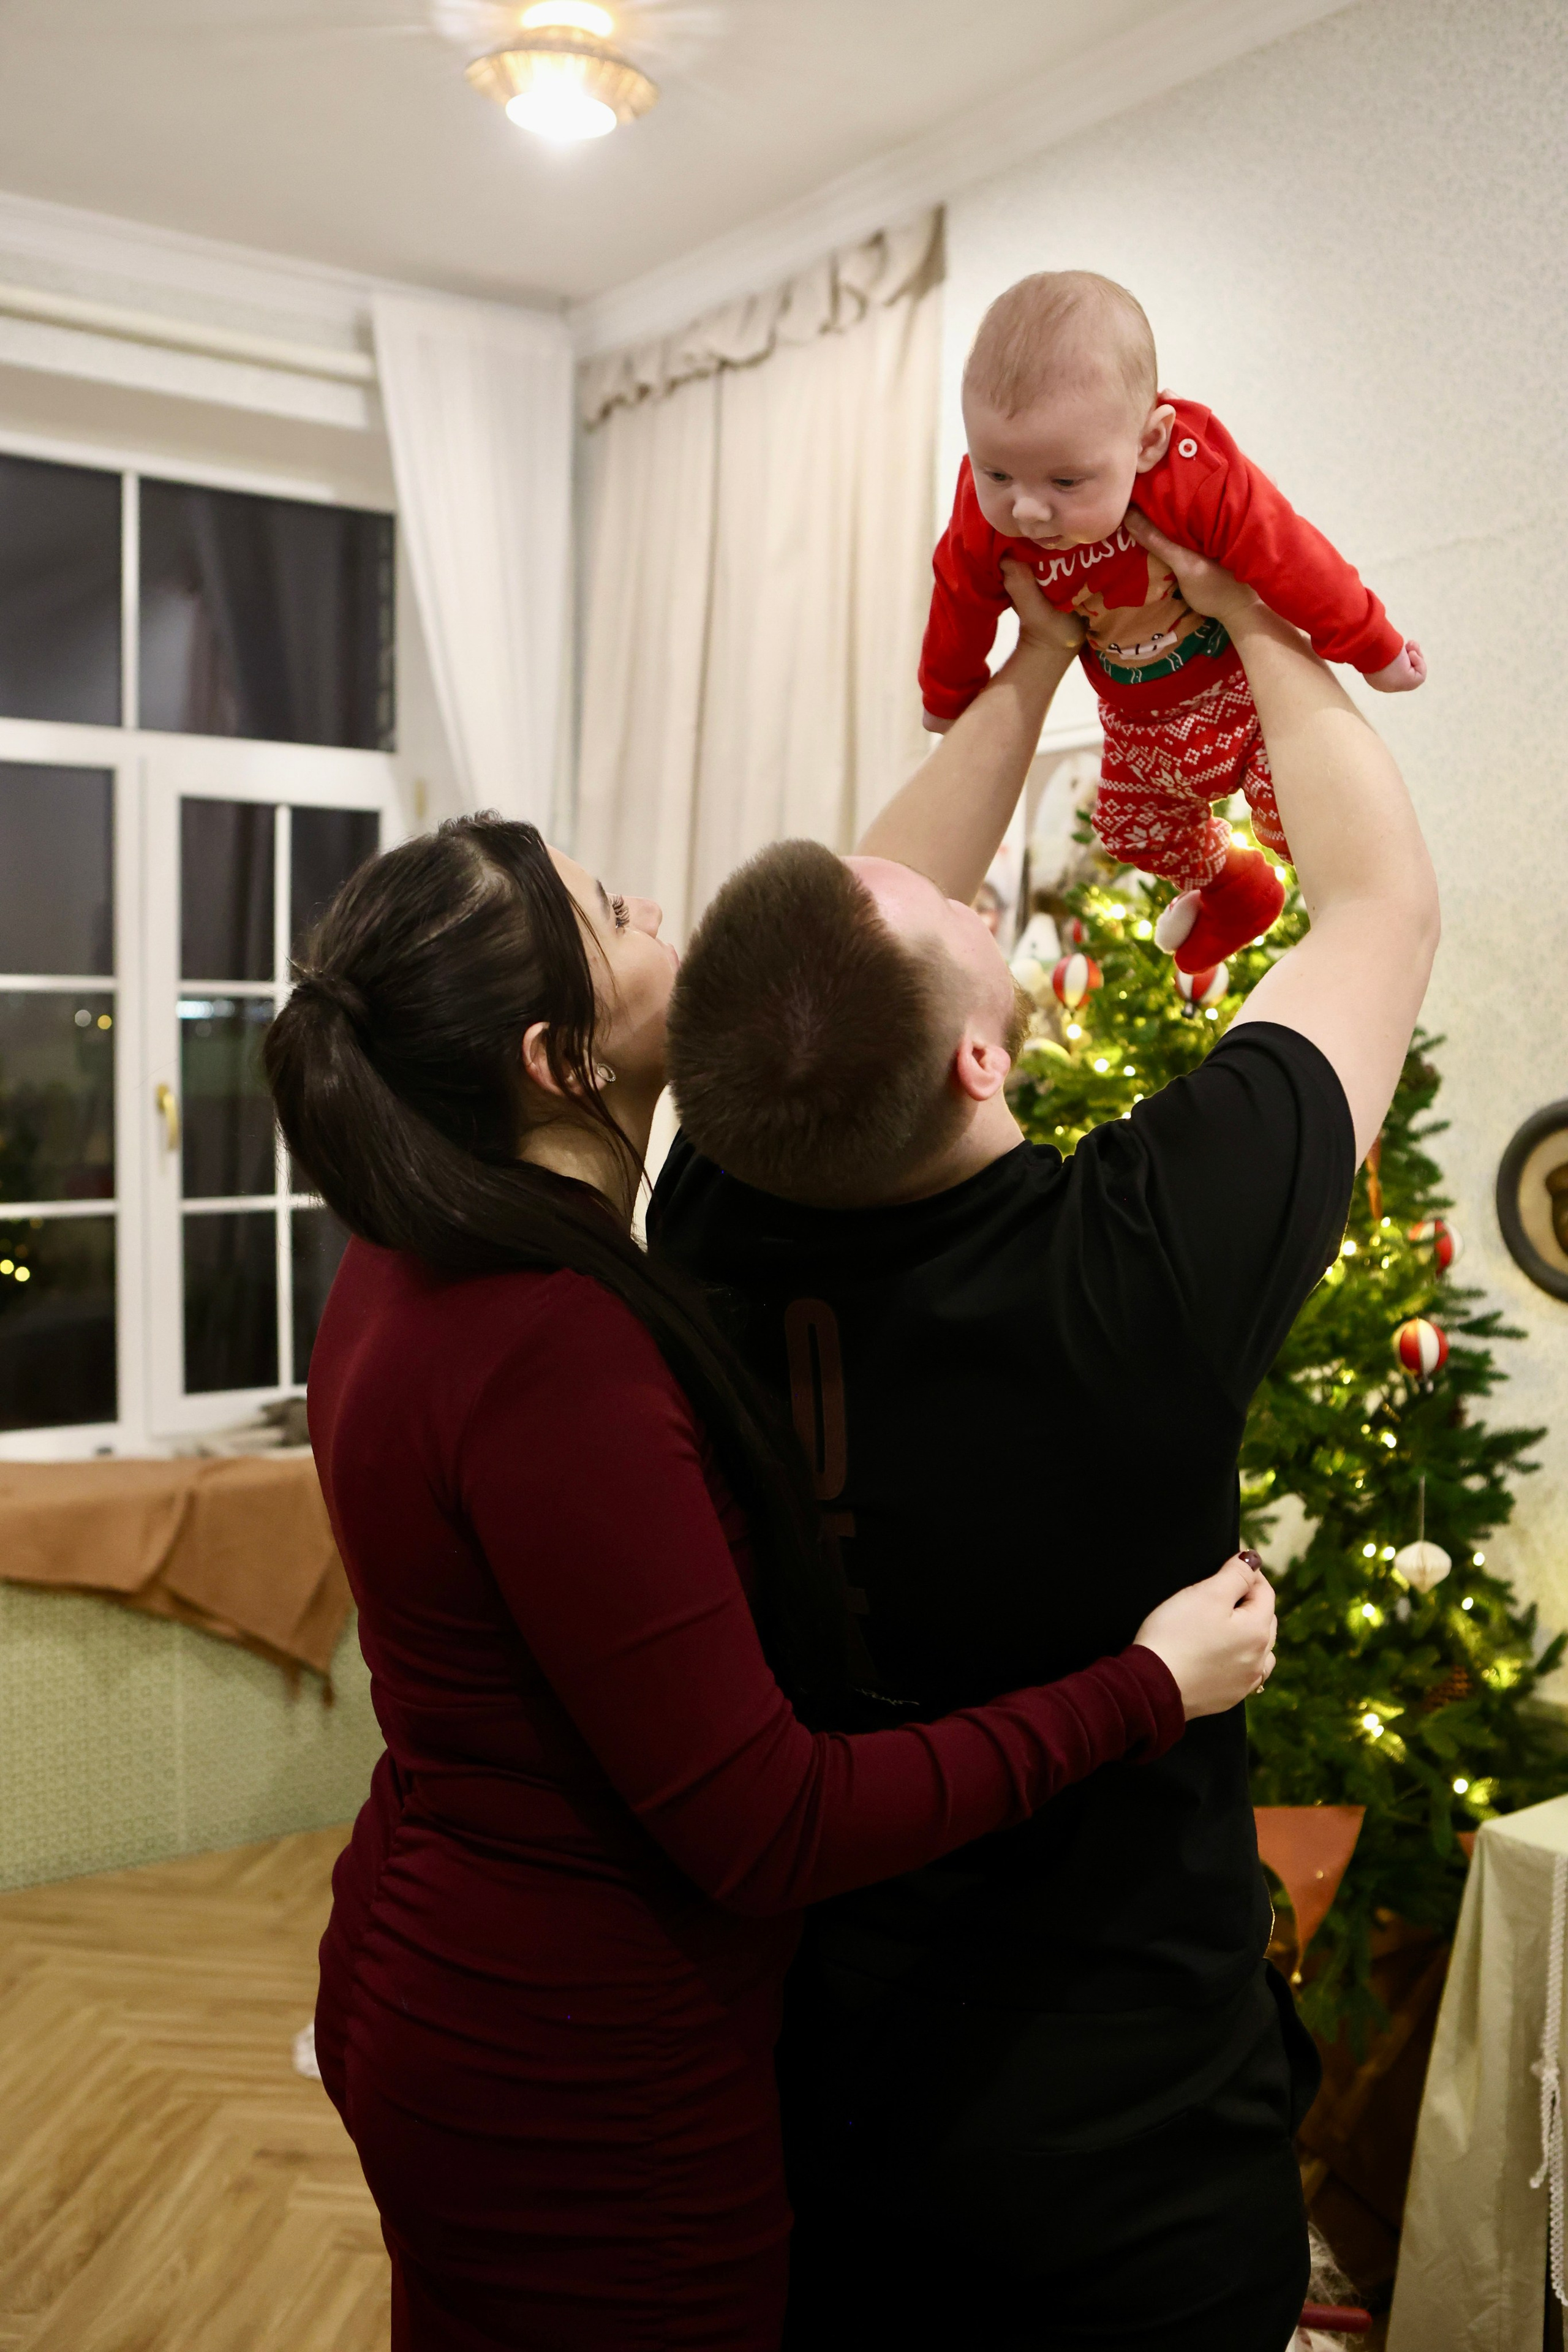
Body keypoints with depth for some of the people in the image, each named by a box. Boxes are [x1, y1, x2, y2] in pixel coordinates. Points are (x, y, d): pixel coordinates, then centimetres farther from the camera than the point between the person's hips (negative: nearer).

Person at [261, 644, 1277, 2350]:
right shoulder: (555, 1356, -33)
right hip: (583, 2084, -9)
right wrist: (1149, 1687, -21)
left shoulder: (410, 1267, -2)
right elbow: (767, 1828, -30)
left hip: (426, 1997, 10)